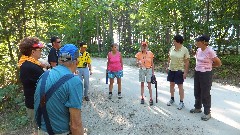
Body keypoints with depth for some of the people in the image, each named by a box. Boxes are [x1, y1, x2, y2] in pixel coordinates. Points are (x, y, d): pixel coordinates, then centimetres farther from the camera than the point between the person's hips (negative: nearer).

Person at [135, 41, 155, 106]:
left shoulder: (150, 53, -1)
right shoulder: (139, 54, -2)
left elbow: (152, 63, 4)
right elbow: (137, 62, -1)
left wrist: (153, 72, 3)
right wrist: (138, 63, -25)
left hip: (149, 70, -1)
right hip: (142, 70, 1)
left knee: (149, 85, -3)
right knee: (142, 84, 8)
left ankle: (151, 99, 3)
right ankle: (142, 98, 18)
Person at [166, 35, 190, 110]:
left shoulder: (185, 50, -13)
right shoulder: (172, 48, 0)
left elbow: (187, 62, -12)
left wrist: (185, 72, -13)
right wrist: (167, 67, 10)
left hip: (179, 70, -5)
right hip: (171, 69, 5)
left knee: (180, 86, 4)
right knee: (171, 84, 14)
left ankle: (181, 102, 16)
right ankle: (172, 99, 31)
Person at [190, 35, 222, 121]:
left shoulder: (210, 51, -18)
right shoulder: (198, 50, 2)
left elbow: (219, 63, -11)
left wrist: (209, 65, -1)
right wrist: (199, 66, 8)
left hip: (206, 74, -7)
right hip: (197, 73, 7)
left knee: (205, 94, 3)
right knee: (197, 92, 18)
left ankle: (207, 113, 18)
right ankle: (198, 108, 36)